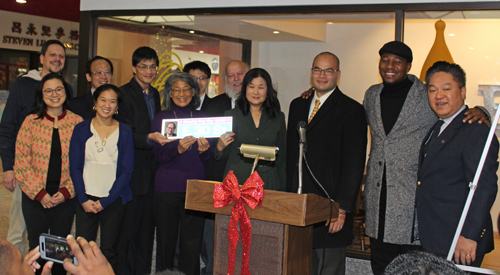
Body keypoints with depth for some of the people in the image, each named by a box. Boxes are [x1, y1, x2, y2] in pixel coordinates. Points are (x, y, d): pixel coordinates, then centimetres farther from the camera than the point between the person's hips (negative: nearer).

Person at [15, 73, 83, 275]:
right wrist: (40, 193, -9)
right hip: (35, 198, 0)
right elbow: (21, 163, -3)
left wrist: (66, 191, -9)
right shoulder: (31, 122, -2)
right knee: (37, 248, 6)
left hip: (66, 198, 1)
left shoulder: (77, 122, 0)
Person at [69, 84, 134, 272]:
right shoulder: (81, 129, 6)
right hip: (86, 198, 1)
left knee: (109, 250, 2)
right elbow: (74, 167, 4)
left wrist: (106, 201, -7)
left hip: (114, 199, 0)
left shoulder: (124, 131, 4)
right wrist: (83, 199, -8)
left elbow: (127, 171, 1)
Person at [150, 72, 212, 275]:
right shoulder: (161, 119, 6)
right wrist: (178, 149, -22)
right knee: (166, 240, 2)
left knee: (192, 243, -1)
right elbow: (158, 155, -4)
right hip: (167, 187, -1)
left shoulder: (202, 118, 11)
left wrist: (204, 150, -13)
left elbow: (208, 157, 10)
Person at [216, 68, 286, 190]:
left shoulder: (278, 118, 9)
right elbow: (224, 155, 8)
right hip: (236, 179, -1)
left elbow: (282, 156, 11)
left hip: (268, 182, 1)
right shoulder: (231, 115, 5)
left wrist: (282, 188, 5)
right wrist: (220, 147, -14)